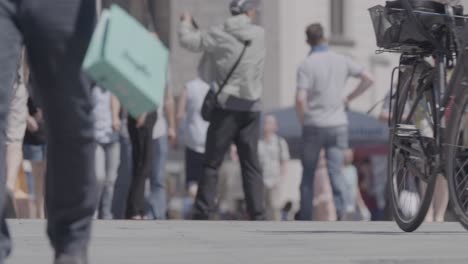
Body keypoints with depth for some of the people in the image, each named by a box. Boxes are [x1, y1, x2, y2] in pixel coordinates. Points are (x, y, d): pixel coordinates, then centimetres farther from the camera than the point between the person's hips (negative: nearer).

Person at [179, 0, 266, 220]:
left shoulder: (220, 35, -6)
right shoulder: (259, 35, 1)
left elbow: (188, 41, -1)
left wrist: (186, 23, 20)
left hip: (227, 106, -2)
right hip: (251, 108, 2)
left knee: (212, 164, 3)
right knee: (251, 165, 8)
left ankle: (202, 214, -1)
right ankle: (257, 215, 4)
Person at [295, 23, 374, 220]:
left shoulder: (306, 65, -10)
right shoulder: (342, 61, 4)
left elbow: (300, 99, -18)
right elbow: (368, 79, 6)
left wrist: (302, 121, -1)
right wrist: (349, 98, 12)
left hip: (313, 125, -3)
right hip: (338, 123, 3)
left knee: (308, 172, 11)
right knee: (335, 171, 0)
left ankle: (305, 216, 17)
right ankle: (339, 210, -18)